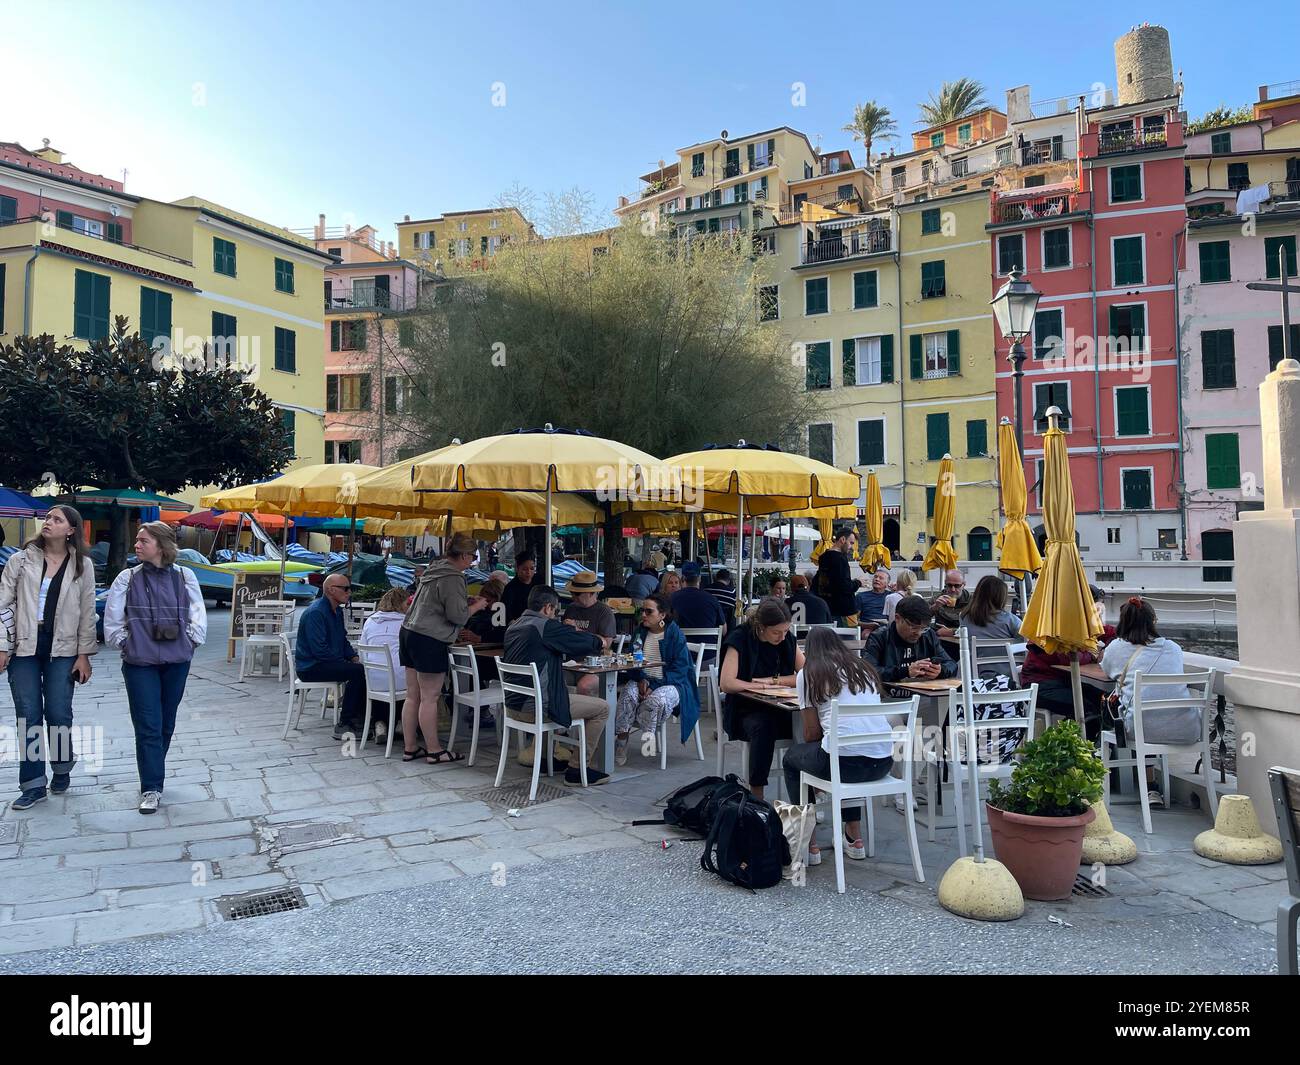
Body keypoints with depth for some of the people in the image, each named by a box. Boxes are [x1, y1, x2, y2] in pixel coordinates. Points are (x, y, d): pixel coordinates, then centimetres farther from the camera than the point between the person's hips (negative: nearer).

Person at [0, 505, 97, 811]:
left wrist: (84, 654, -1)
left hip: (62, 650, -1)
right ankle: (33, 785, 11)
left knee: (59, 714, -1)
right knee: (28, 716, 2)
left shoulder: (82, 565, 2)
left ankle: (62, 771, 24)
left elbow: (87, 612, 2)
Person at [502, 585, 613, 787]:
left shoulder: (513, 627, 11)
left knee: (573, 694, 35)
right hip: (536, 706, -9)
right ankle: (578, 770, 7)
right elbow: (585, 641, -4)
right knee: (602, 708, 1)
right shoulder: (546, 626, -14)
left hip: (513, 704, 9)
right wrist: (603, 642, 19)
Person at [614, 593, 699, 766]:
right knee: (629, 693, -29)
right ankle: (621, 738, -26)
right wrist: (641, 680, -11)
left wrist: (653, 686, -20)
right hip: (643, 680, 4)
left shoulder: (675, 634, -6)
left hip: (671, 683, -4)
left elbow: (679, 669, -11)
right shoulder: (639, 632, 11)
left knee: (657, 698, -36)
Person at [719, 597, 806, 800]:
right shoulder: (740, 639, -10)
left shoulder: (787, 639, 5)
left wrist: (773, 680, -8)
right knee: (763, 726, -37)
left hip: (780, 708, 4)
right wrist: (761, 686, -15)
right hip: (745, 710, -4)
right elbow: (726, 684, -18)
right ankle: (756, 793, -25)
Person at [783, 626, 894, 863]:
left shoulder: (808, 674, 6)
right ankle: (854, 837, 36)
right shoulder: (864, 668, 20)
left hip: (845, 763, -5)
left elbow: (812, 732, 6)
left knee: (791, 757, 26)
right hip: (883, 762, 5)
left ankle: (809, 844, 22)